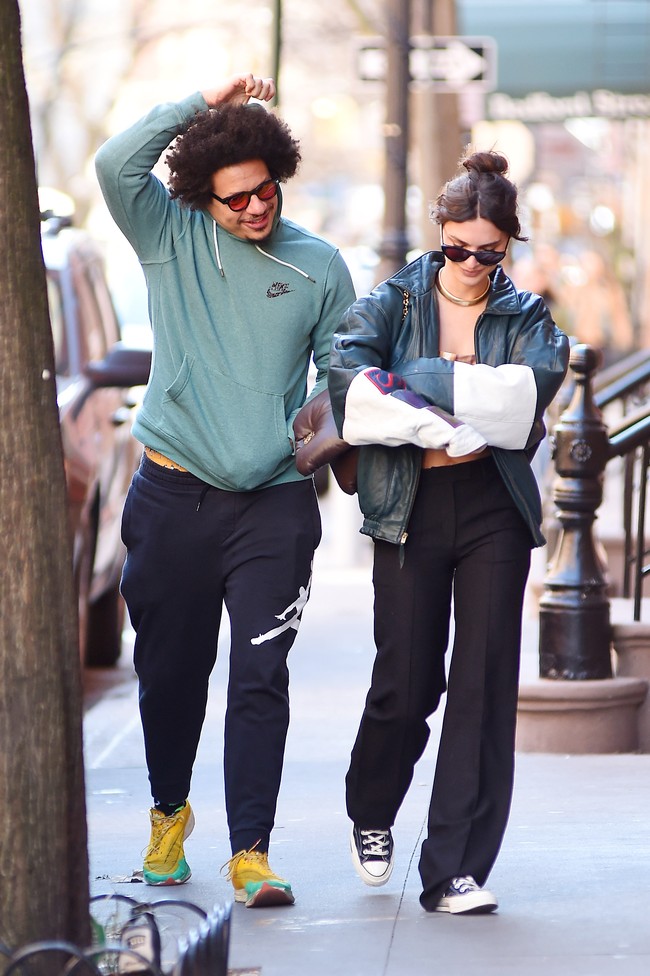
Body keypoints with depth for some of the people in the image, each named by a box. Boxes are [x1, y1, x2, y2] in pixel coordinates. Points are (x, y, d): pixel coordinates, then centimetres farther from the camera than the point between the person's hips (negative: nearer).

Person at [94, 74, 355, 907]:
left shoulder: (320, 268, 8)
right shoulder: (171, 238, 4)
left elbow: (341, 376, 16)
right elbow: (117, 165, -13)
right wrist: (203, 104, -11)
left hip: (274, 503, 0)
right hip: (172, 494, 0)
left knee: (260, 677, -9)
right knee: (169, 667, 11)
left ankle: (251, 851, -7)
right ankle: (168, 810, 35)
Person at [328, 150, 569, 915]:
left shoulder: (524, 315, 9)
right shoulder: (395, 302, 5)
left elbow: (536, 380, -13)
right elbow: (349, 375, -15)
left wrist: (420, 381, -18)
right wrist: (453, 427, -21)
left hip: (494, 511, 1)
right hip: (409, 509, -1)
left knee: (484, 685, -4)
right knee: (407, 680, 0)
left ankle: (454, 872, -1)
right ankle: (371, 812, 32)